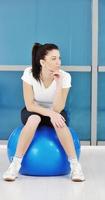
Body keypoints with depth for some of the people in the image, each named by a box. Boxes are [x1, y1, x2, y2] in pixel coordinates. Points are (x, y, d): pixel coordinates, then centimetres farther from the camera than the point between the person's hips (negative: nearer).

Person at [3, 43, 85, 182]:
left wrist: (58, 83, -35)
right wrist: (50, 113, -35)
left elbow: (57, 109, -25)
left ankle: (75, 165, -25)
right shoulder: (29, 73, -23)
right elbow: (29, 105, -22)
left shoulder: (64, 76, -23)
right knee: (34, 119, -37)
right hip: (33, 111, 0)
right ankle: (16, 163, -26)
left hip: (54, 111, 0)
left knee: (59, 122, -36)